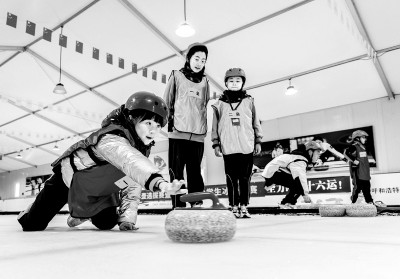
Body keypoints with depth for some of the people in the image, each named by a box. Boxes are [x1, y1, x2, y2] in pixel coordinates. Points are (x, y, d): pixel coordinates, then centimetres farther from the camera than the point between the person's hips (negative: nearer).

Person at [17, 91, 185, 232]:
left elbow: (133, 185, -8)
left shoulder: (144, 146, -12)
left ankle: (81, 213, 35)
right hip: (69, 177, -6)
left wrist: (127, 219, -17)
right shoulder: (111, 139, -39)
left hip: (98, 187, 7)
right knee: (33, 226, -2)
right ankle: (31, 212, 36)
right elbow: (130, 161, -61)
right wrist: (159, 182, -77)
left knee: (106, 223, 3)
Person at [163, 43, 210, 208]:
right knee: (176, 170, -1)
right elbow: (167, 102, 7)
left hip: (198, 134, 2)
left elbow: (205, 106, 17)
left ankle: (197, 204, 9)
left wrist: (204, 126, 11)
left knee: (195, 171, 5)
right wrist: (170, 120, -1)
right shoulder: (177, 76, 8)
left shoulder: (205, 82, 14)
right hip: (177, 132, -2)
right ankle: (178, 206, 4)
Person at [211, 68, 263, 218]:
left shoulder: (249, 101, 9)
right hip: (228, 148, 0)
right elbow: (215, 125, 9)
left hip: (247, 147, 1)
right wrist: (216, 144, 6)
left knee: (245, 178, 4)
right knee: (231, 179, 3)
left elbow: (255, 122, 12)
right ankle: (234, 206, 12)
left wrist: (258, 141, 10)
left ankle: (244, 206, 13)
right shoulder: (220, 104, 7)